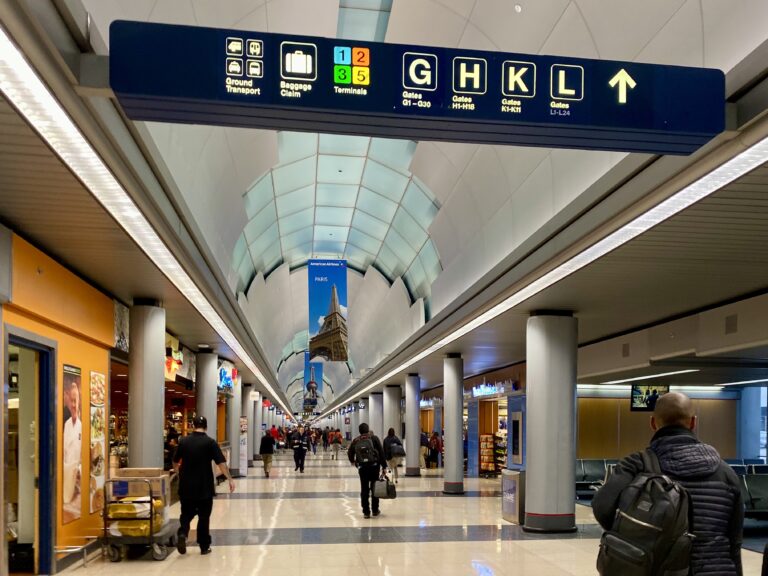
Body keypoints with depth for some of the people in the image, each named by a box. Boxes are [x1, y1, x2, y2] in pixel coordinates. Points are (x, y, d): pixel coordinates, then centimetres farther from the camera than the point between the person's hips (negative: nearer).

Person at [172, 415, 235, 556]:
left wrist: (177, 471, 35)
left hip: (186, 486, 2)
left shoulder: (184, 441, 1)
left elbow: (175, 462, 14)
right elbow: (221, 463, -14)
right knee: (204, 516, 9)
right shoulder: (210, 442, -8)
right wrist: (230, 479, -7)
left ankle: (182, 533, -10)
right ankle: (204, 546, 13)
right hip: (204, 486, -2)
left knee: (187, 513, 16)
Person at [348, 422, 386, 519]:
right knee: (374, 489, 10)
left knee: (364, 489, 7)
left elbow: (350, 453, 11)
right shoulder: (374, 438, -2)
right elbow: (381, 452, -6)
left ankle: (366, 512, 7)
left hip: (362, 467, 1)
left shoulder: (355, 441, 5)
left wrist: (353, 461, 32)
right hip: (374, 466, -1)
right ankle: (375, 510, 16)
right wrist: (384, 466, -2)